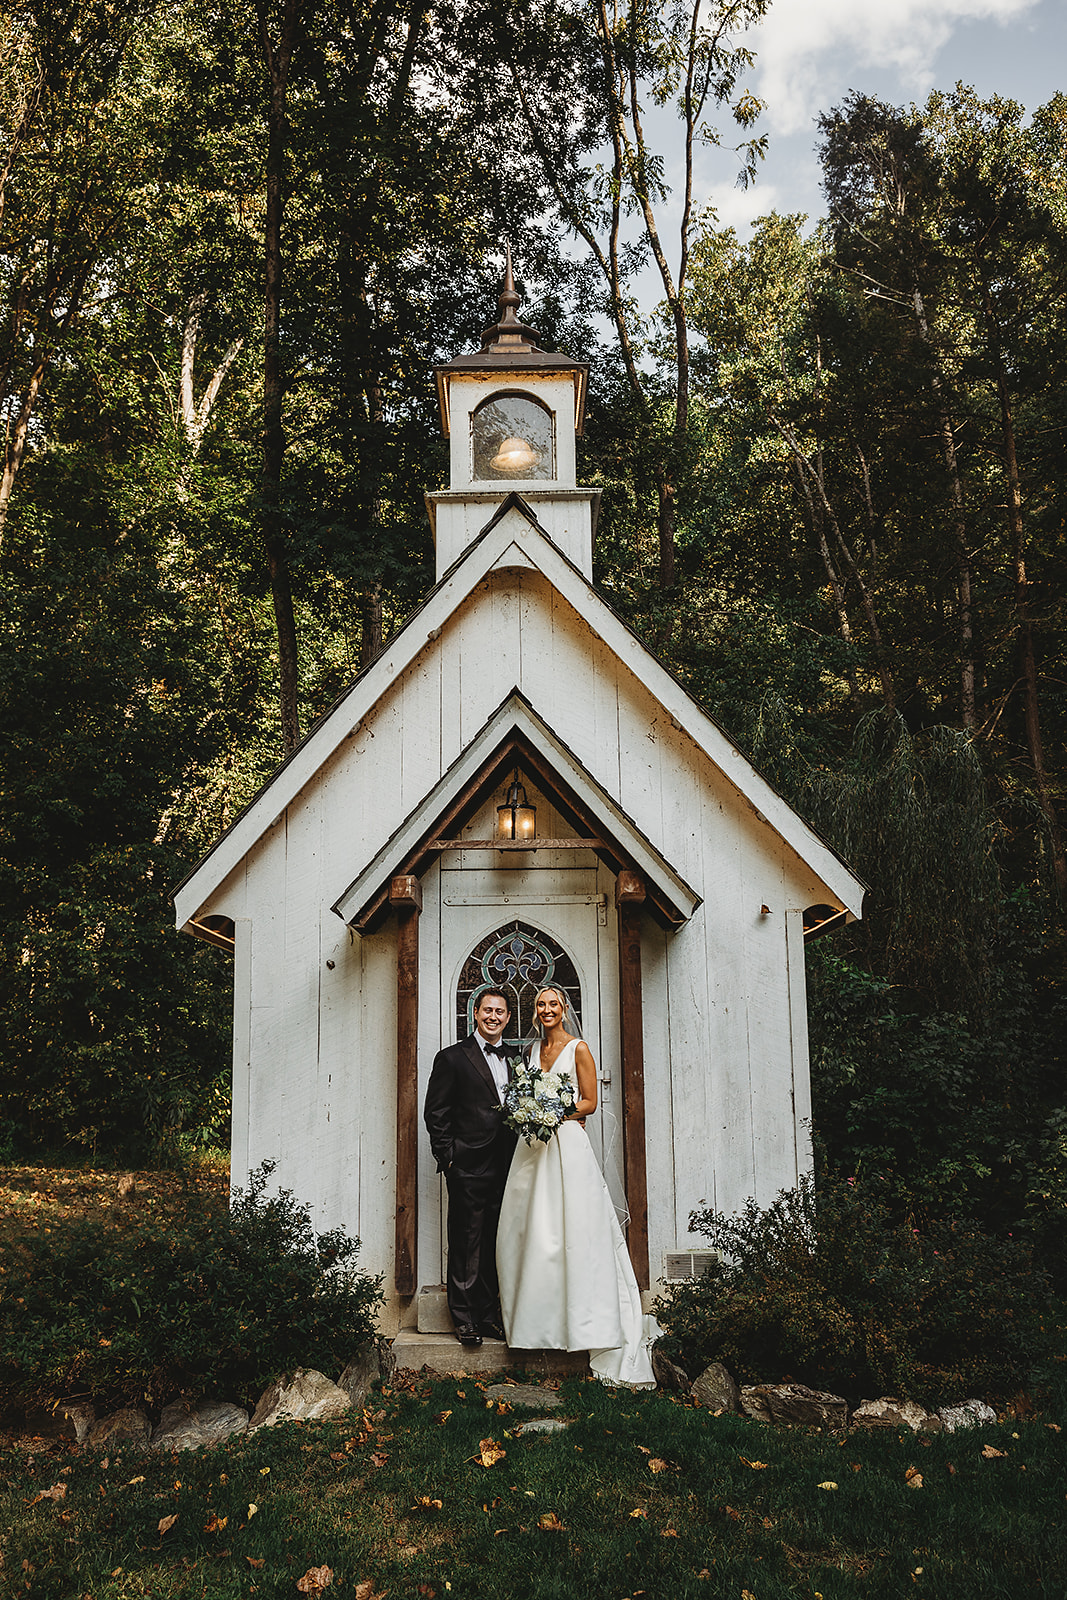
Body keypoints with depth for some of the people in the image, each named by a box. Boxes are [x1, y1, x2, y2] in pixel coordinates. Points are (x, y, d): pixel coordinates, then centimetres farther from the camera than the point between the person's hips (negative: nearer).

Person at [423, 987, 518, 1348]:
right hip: (469, 1167, -5)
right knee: (466, 1244, 0)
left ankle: (489, 1314, 18)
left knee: (495, 1245, 10)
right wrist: (448, 1157, -9)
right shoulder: (452, 1058, -1)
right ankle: (465, 1318, 8)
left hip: (505, 1167, 5)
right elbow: (436, 1113, -3)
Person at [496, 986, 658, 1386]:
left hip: (567, 1143, -6)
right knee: (530, 1230, 3)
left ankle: (583, 1320, 0)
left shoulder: (578, 1048, -1)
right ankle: (537, 1318, 11)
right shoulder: (534, 1049, 16)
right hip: (534, 1146, 6)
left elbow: (590, 1102, -3)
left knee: (571, 1229, -7)